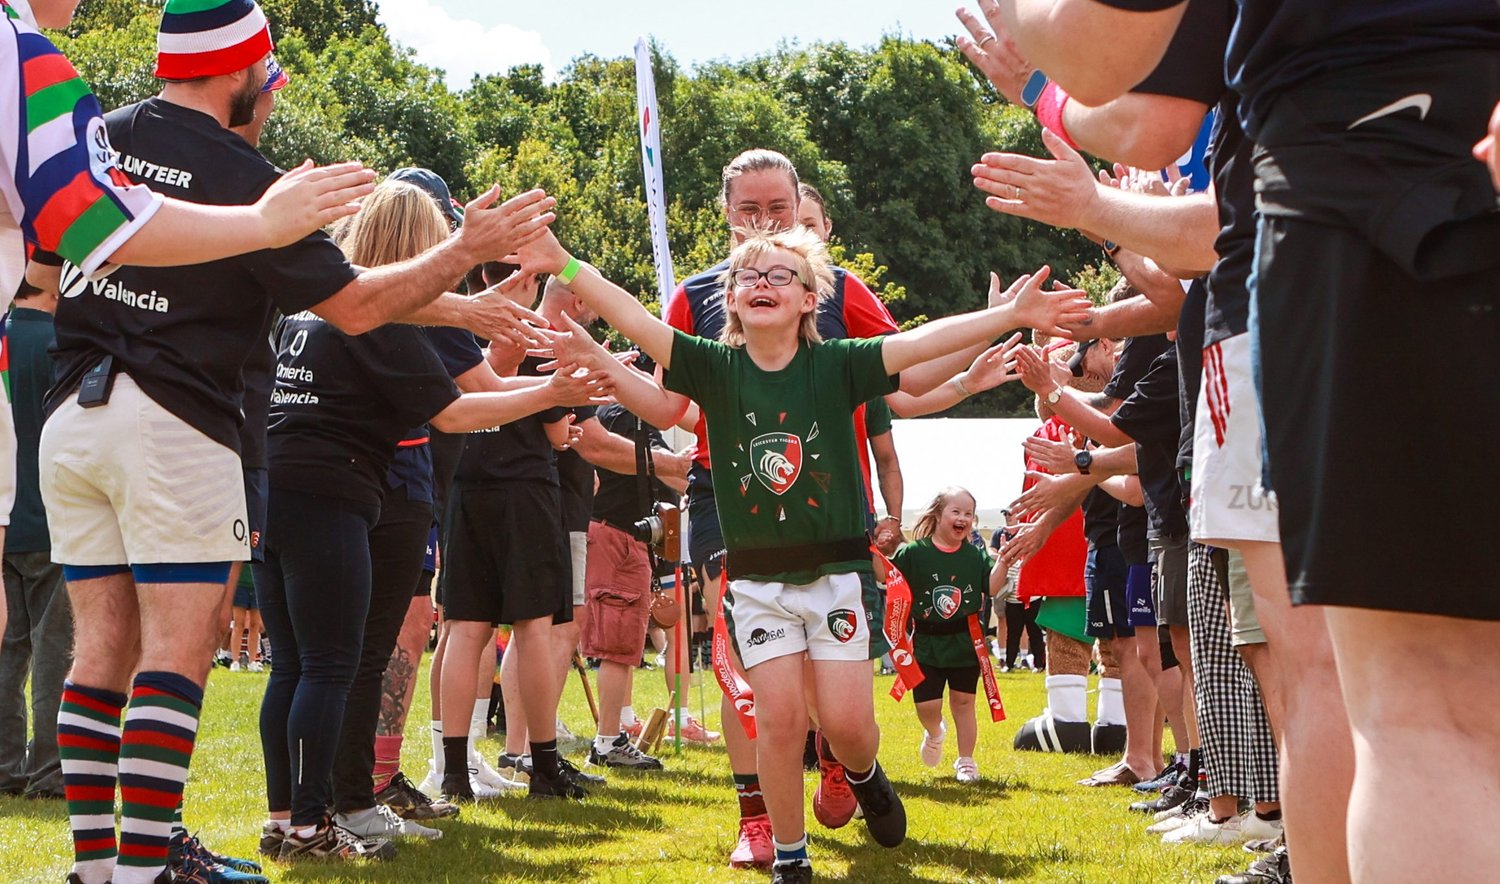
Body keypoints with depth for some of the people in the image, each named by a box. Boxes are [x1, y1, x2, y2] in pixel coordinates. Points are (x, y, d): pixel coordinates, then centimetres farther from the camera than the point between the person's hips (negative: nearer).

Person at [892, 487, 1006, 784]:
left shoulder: (975, 556, 3)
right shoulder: (914, 553, -4)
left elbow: (991, 587, -7)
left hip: (965, 643, 1)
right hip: (926, 644, -1)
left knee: (963, 702, 7)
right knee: (927, 705, -2)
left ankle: (966, 760, 19)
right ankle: (934, 734, 33)